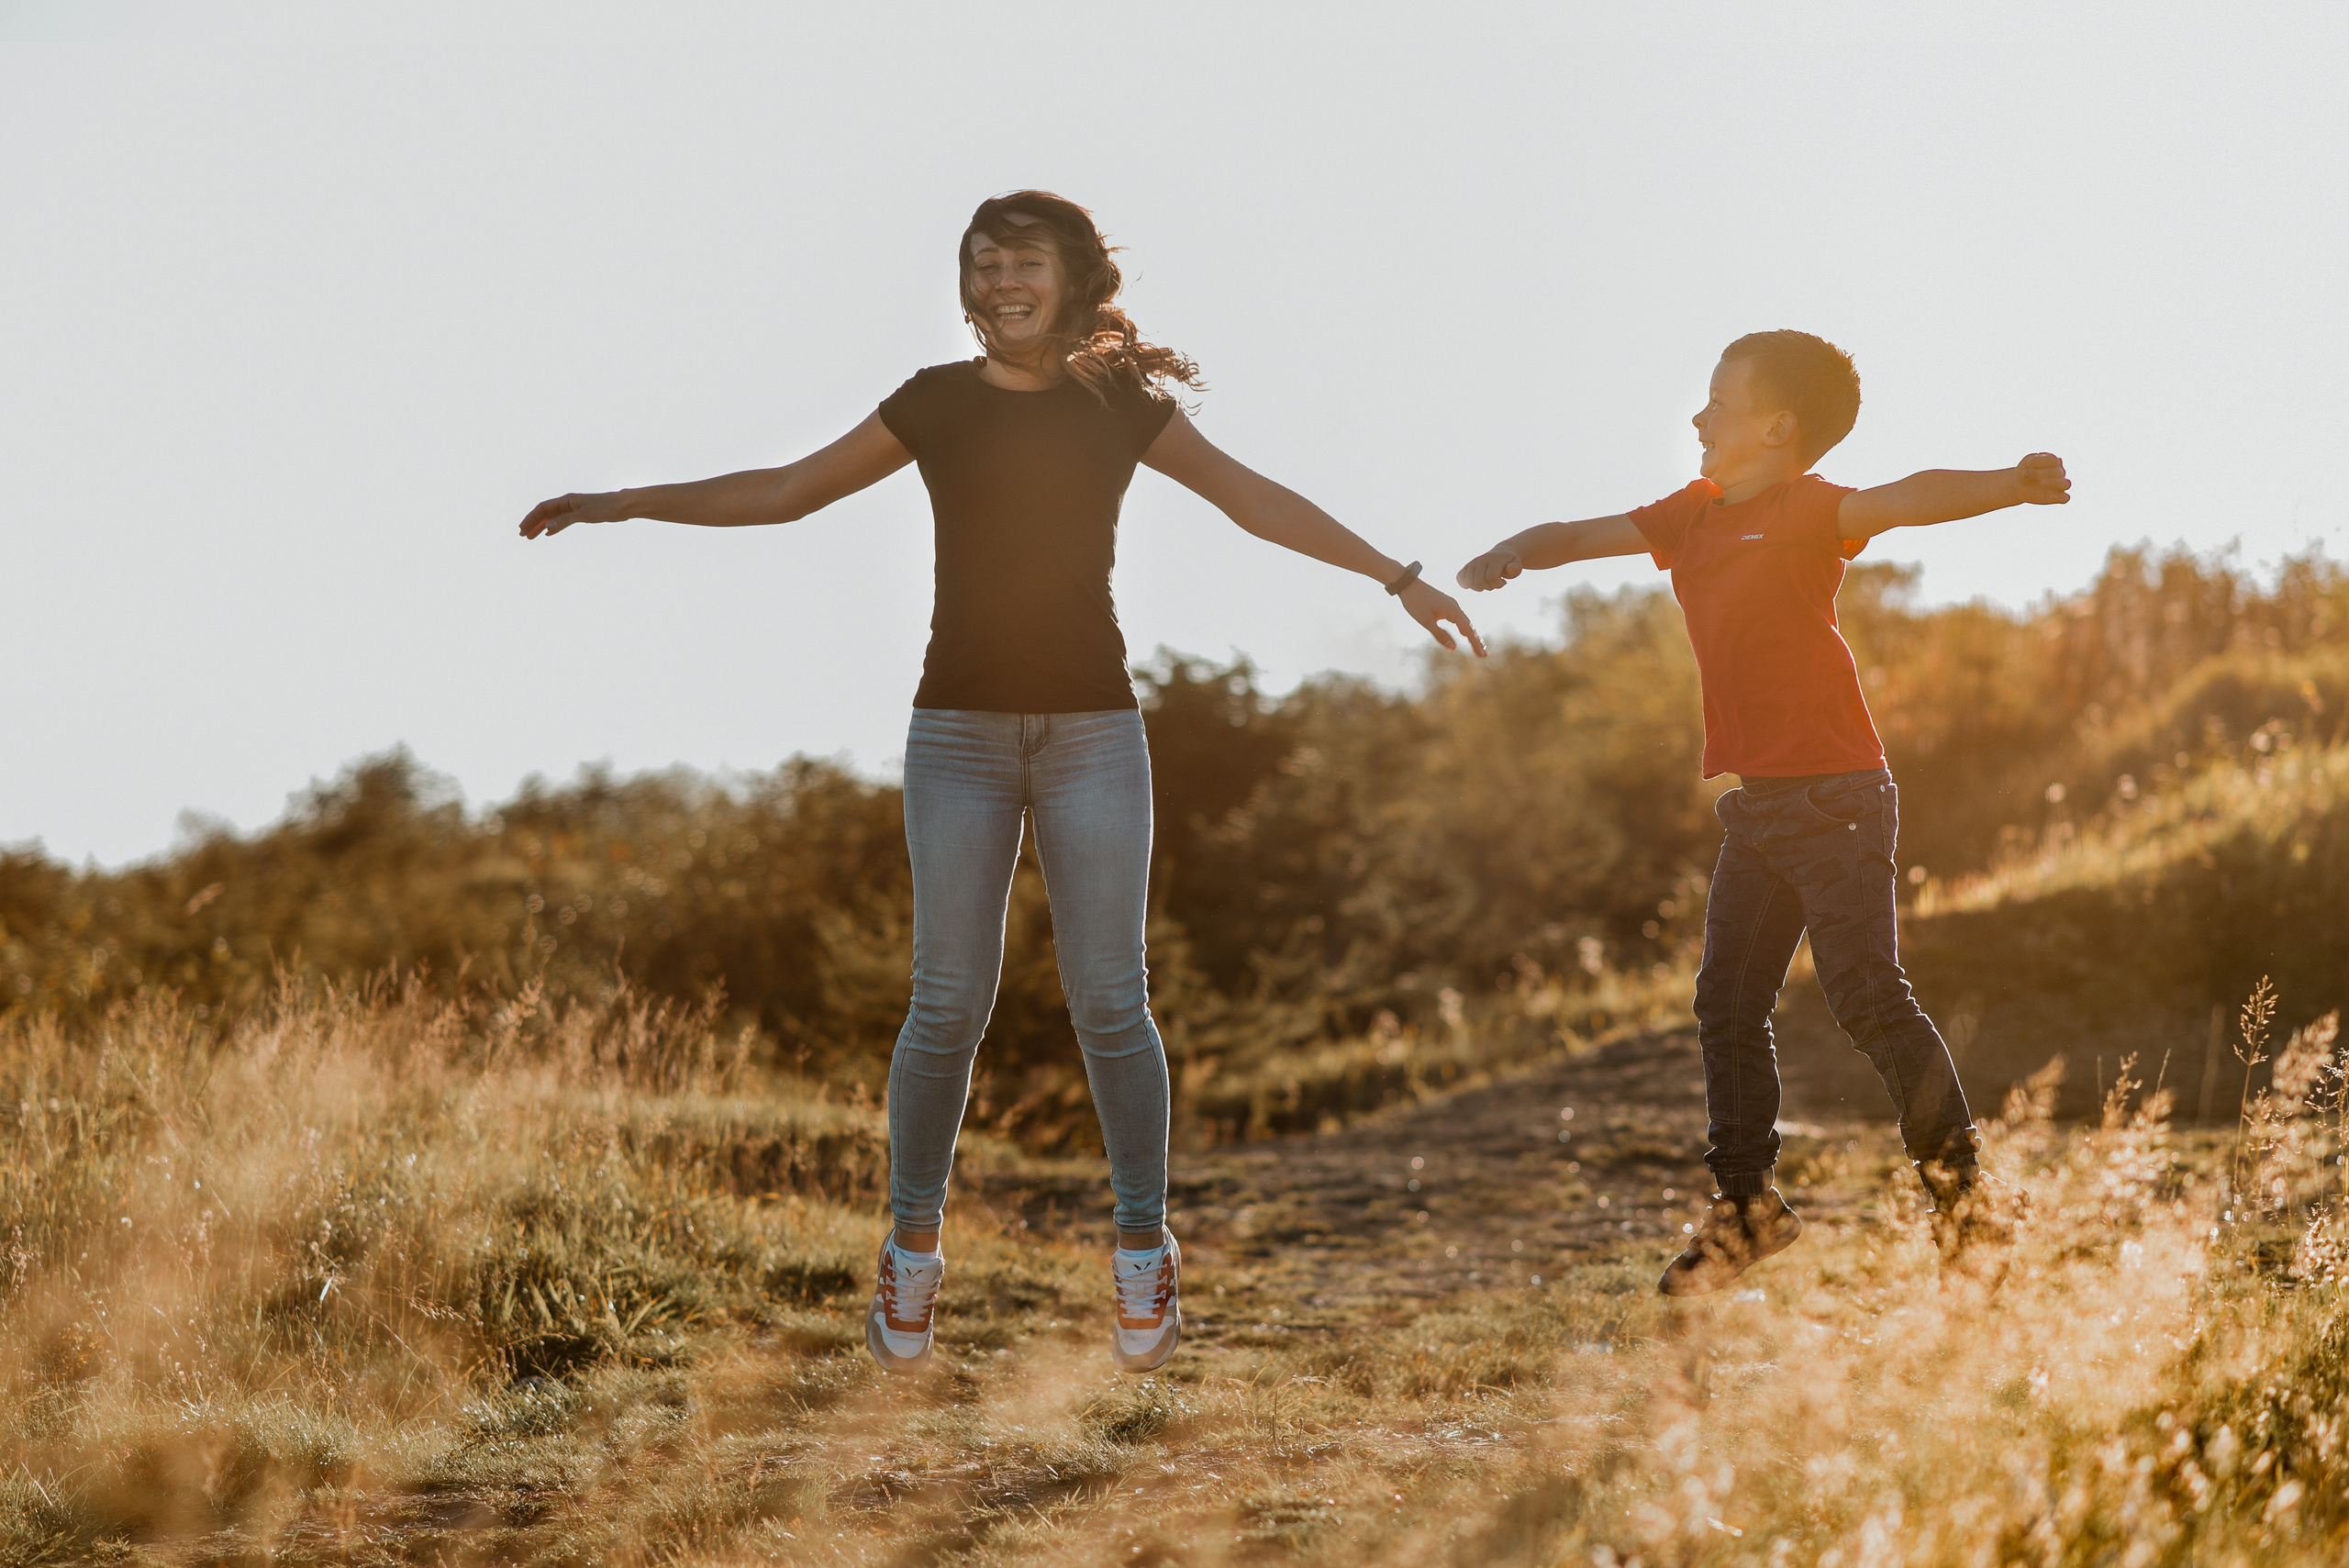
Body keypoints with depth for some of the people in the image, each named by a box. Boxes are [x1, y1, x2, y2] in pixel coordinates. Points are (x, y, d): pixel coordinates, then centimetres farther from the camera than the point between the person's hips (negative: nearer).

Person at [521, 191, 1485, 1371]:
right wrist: (621, 504, 7)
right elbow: (790, 491, 10)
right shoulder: (937, 403, 5)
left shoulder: (1122, 407, 4)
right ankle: (912, 1250, 10)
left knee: (1108, 999, -2)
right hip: (960, 730, 0)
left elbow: (1259, 503, 10)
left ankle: (1144, 1253, 9)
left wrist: (1398, 578, 9)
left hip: (1092, 729, 0)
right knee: (949, 1000, -3)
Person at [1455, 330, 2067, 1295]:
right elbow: (1586, 535, 18)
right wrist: (1512, 556, -3)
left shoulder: (1807, 510, -11)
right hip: (1758, 807, 8)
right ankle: (1747, 1204, 19)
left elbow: (1907, 499, -27)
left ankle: (1959, 1185, -1)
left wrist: (2009, 486, -45)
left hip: (1834, 796, -8)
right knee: (1728, 1004, 9)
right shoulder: (1694, 515, 13)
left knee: (1866, 994, -11)